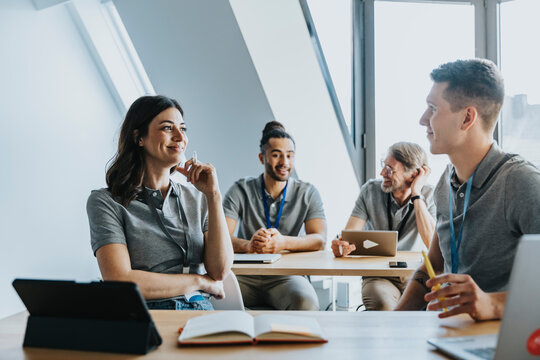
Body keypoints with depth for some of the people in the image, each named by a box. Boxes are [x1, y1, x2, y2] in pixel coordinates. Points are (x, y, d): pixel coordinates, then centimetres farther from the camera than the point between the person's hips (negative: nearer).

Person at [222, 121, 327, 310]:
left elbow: (319, 240, -8)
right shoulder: (241, 190, 2)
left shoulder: (307, 193, 5)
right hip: (246, 277, 0)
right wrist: (247, 245, -33)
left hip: (286, 275, 0)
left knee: (306, 302, -33)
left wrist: (284, 242, -29)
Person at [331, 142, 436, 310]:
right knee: (382, 305, -34)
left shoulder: (429, 195, -4)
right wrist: (341, 245, -33)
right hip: (378, 276, -1)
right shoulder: (371, 190, -1)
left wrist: (416, 195, -18)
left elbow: (432, 243, -20)